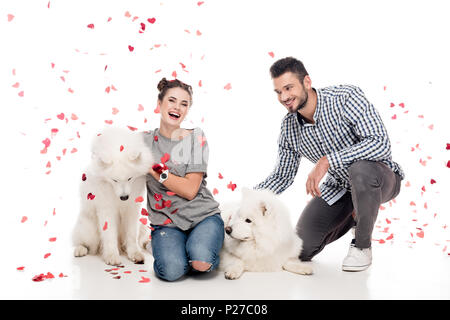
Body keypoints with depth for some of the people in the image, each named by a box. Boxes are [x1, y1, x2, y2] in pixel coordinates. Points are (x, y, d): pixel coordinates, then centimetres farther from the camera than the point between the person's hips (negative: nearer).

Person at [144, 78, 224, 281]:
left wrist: (153, 168, -12)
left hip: (203, 216, -1)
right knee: (171, 270, -28)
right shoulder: (146, 140, 6)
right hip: (167, 223, 1)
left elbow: (190, 190, -10)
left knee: (200, 263, -30)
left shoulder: (196, 138, -1)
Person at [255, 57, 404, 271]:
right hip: (338, 187, 5)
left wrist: (327, 161, -41)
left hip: (380, 176, -5)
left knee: (360, 170, -42)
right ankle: (351, 219, 25)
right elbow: (282, 176, 3)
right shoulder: (289, 127, -7)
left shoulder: (346, 98, -23)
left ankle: (362, 246, -14)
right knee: (302, 250, -2)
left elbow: (380, 143, -34)